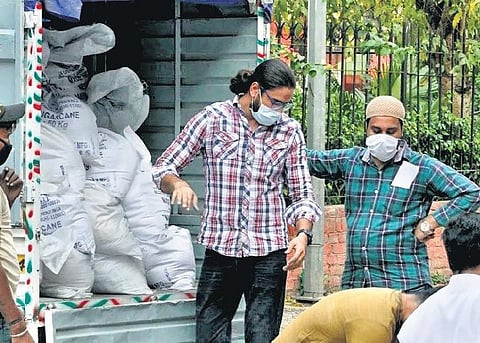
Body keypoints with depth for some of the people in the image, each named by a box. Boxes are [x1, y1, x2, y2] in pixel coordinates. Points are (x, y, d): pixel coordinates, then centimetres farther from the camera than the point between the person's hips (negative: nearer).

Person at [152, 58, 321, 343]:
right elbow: (163, 167, 5)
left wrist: (303, 234, -9)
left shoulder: (290, 131, 9)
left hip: (269, 253, 1)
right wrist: (177, 183, -19)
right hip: (220, 251, -1)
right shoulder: (213, 118, 3)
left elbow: (303, 194, 10)